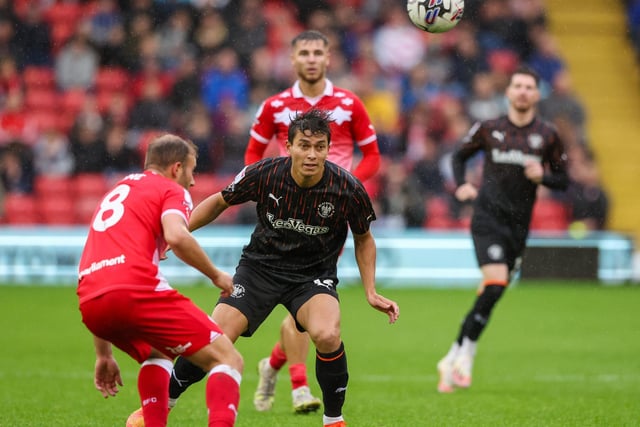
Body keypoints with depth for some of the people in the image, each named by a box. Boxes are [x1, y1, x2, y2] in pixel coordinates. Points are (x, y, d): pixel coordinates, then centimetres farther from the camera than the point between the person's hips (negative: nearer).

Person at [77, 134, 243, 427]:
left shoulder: (114, 194, 35)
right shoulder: (172, 190, 13)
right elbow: (177, 237, -12)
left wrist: (103, 354, 37)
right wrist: (216, 275, 4)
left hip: (89, 303, 7)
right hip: (136, 290, -7)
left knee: (157, 355, 35)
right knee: (227, 358, -2)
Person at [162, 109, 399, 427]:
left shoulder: (348, 188, -18)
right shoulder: (264, 174, -17)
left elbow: (363, 238, 2)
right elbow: (220, 202, 3)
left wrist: (371, 292, -4)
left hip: (314, 273, -1)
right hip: (260, 266, 1)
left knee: (327, 335, -31)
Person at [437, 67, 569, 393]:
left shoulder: (547, 136, 5)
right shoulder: (488, 129, 3)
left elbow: (563, 180, 10)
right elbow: (459, 155, 18)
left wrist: (543, 176, -11)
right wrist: (461, 186, 0)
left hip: (518, 225, 3)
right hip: (487, 216, -3)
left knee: (490, 293, 4)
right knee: (496, 283, -21)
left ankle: (454, 359, 16)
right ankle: (465, 358, -11)